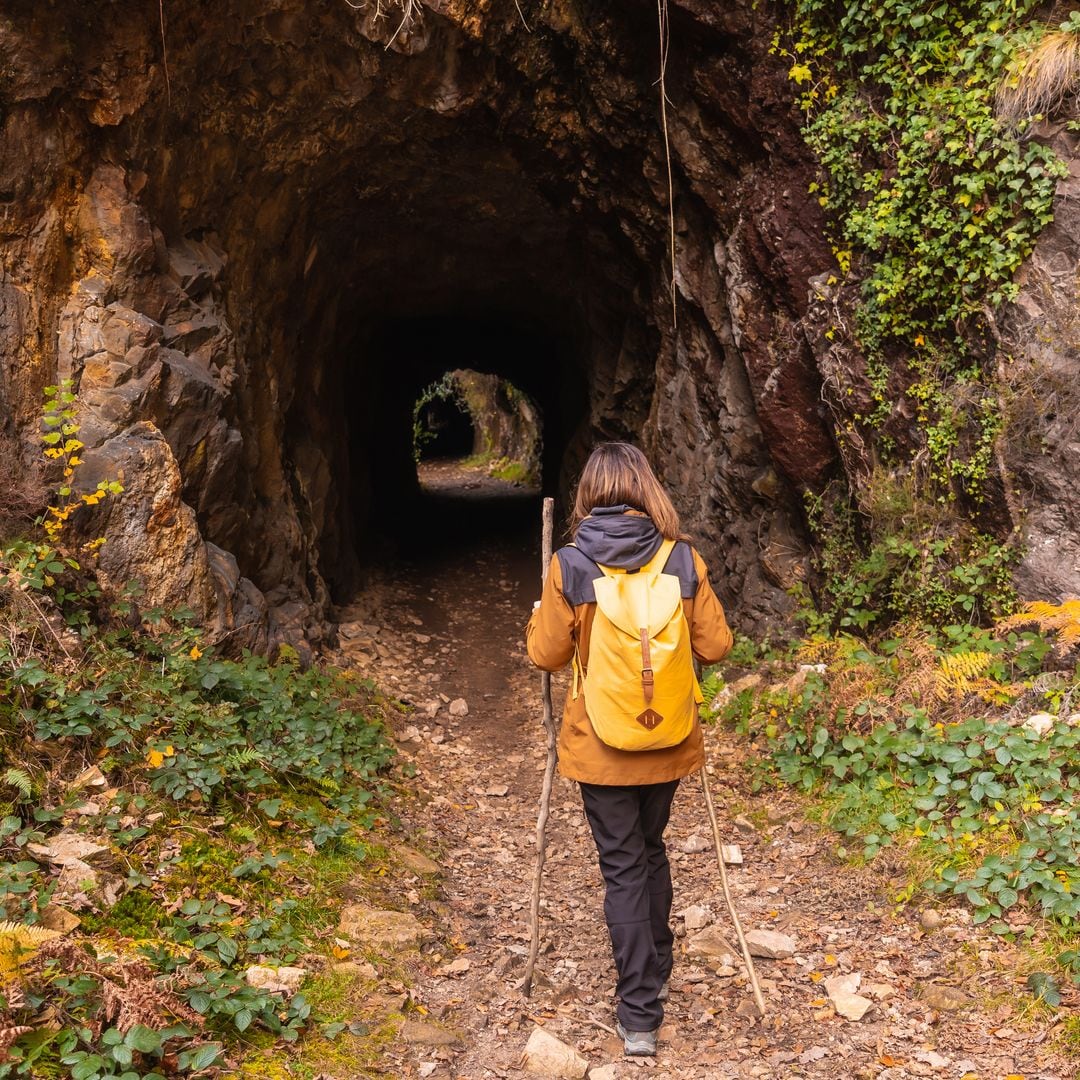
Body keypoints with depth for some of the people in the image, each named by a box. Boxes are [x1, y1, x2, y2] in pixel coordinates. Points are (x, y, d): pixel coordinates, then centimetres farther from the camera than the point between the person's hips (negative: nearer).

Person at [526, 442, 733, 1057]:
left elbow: (547, 654, -7)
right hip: (667, 742, 3)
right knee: (652, 850, 24)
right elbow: (716, 646, -4)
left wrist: (538, 619, 13)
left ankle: (640, 1015, 9)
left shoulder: (569, 566, -13)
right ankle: (657, 972, 40)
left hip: (599, 746, -2)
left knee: (623, 867, 7)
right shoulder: (684, 560, -8)